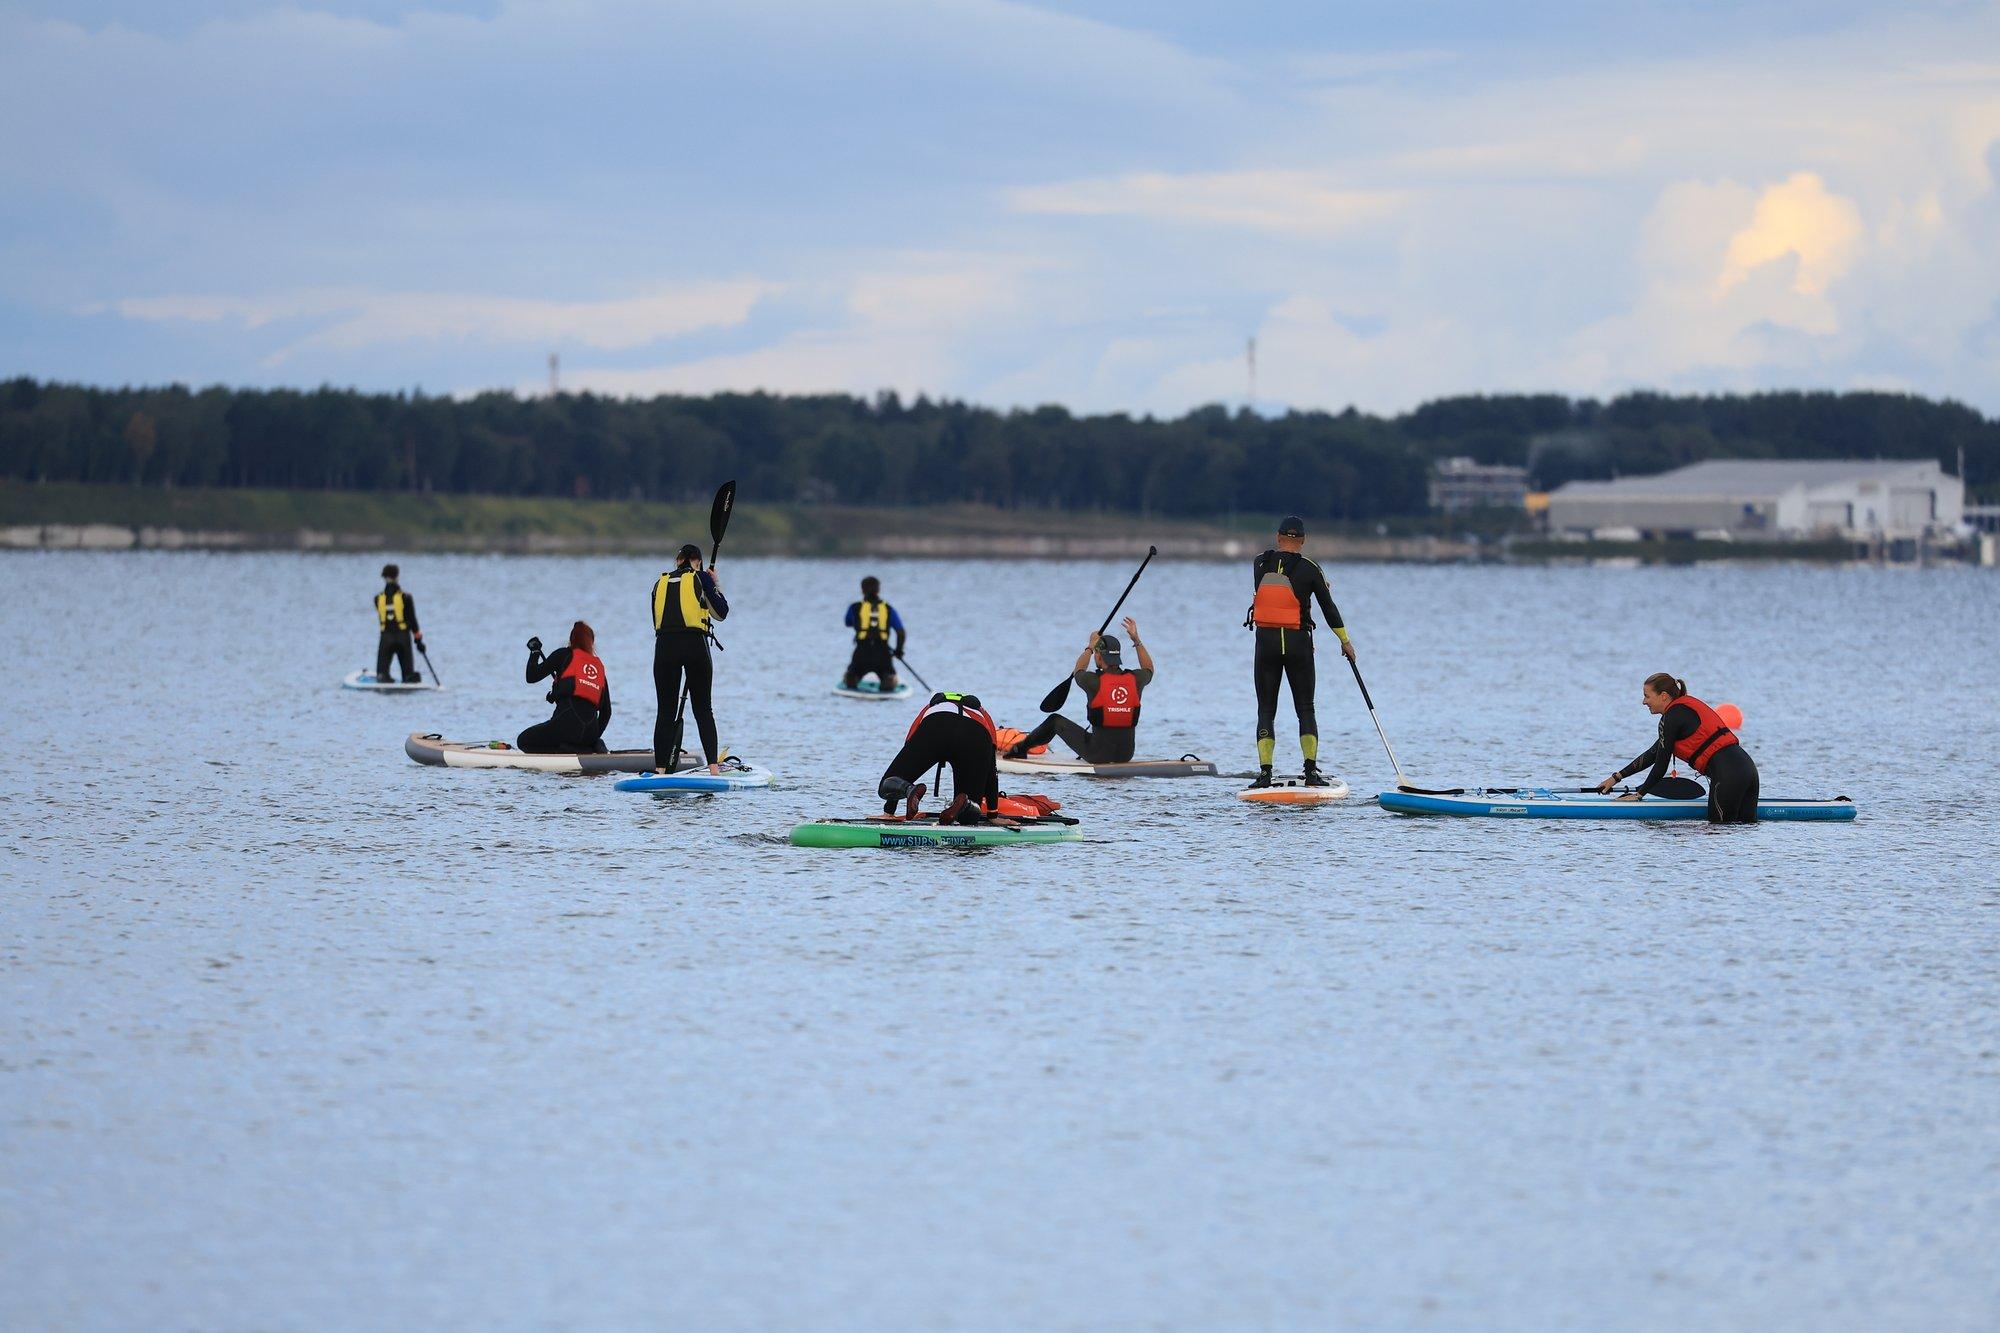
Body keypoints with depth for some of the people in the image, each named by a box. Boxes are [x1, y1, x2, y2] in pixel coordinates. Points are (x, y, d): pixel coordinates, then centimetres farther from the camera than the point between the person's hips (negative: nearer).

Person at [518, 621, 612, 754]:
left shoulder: (564, 655, 5)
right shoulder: (599, 666, 20)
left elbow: (532, 677, 3)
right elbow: (606, 711, 20)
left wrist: (535, 652, 19)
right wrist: (594, 737, 29)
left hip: (568, 721, -6)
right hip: (591, 730, 6)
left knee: (523, 741, 10)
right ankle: (593, 749, 2)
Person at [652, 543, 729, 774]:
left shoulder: (661, 582, 14)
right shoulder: (701, 578, 4)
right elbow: (721, 613, 10)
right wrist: (716, 585, 22)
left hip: (664, 646, 2)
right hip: (695, 645, -2)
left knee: (666, 711, 5)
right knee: (703, 709, 6)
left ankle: (660, 769, -1)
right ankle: (713, 766, -1)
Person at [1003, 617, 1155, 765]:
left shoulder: (1094, 681, -15)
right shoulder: (1135, 680, -7)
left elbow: (1078, 671, 11)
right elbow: (1148, 669, 20)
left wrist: (1090, 646, 24)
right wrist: (1137, 640, 19)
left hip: (1099, 754, -3)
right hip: (1126, 754, 3)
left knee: (1055, 720, 18)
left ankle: (1021, 748, 37)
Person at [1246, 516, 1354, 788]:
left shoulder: (1260, 564, 0)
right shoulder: (1309, 569, -6)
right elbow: (1329, 607, 2)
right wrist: (1345, 641, 13)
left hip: (1266, 641, 1)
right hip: (1298, 643, -1)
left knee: (1266, 710, 7)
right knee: (1306, 709, 8)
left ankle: (1265, 772, -4)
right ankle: (1311, 770, -4)